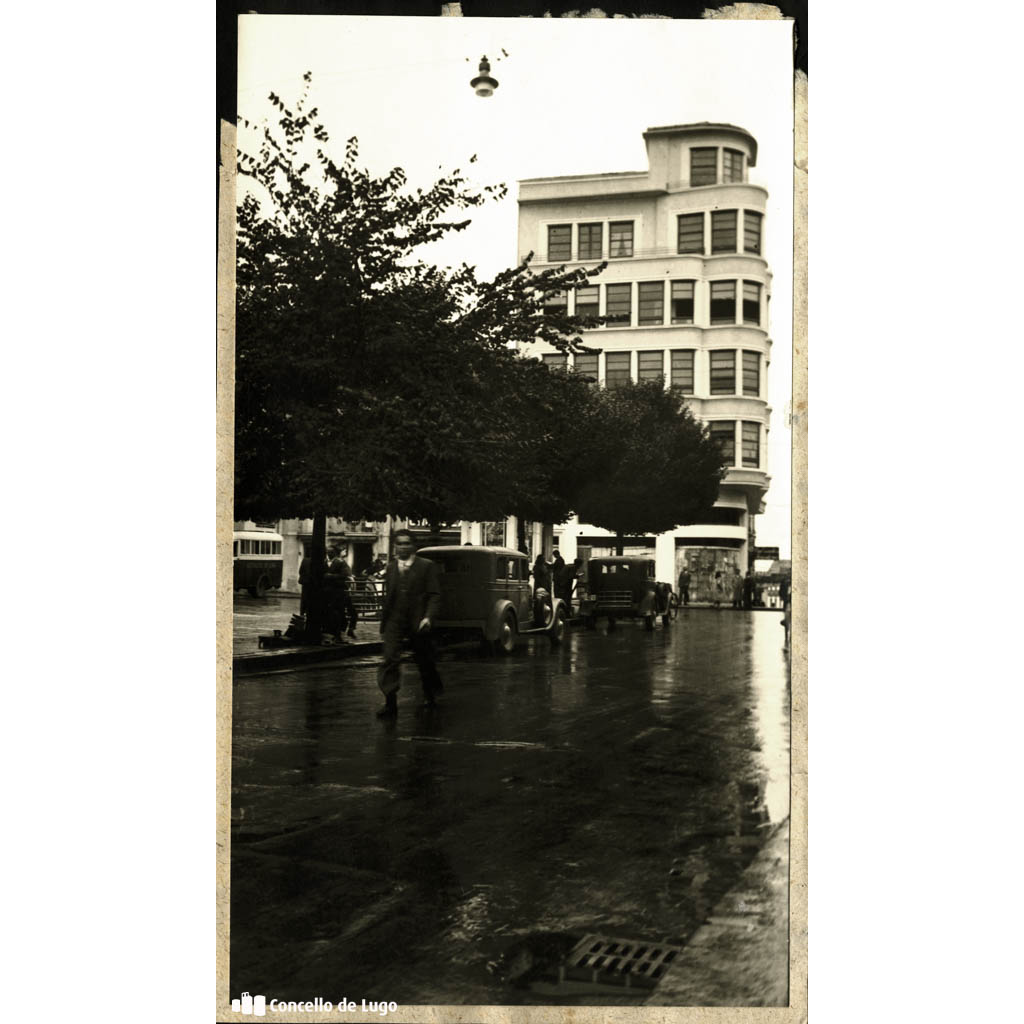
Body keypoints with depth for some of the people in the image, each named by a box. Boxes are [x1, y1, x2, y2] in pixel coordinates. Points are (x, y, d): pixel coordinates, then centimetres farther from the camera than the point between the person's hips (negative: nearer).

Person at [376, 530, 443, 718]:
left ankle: (430, 695, 35)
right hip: (394, 623, 3)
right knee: (390, 660, -12)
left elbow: (434, 595, -6)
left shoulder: (426, 566, -1)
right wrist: (383, 623, 17)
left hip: (418, 623, -2)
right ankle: (390, 703, -10)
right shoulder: (390, 568, 11)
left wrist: (429, 617, -20)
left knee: (424, 661, 11)